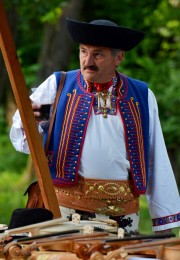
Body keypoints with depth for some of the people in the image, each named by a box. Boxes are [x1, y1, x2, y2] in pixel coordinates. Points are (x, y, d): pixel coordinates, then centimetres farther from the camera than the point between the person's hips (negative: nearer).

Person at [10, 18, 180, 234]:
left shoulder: (141, 96, 8)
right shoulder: (57, 85, 6)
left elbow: (157, 162, 9)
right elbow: (24, 142, 2)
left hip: (123, 210, 1)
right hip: (67, 204, -1)